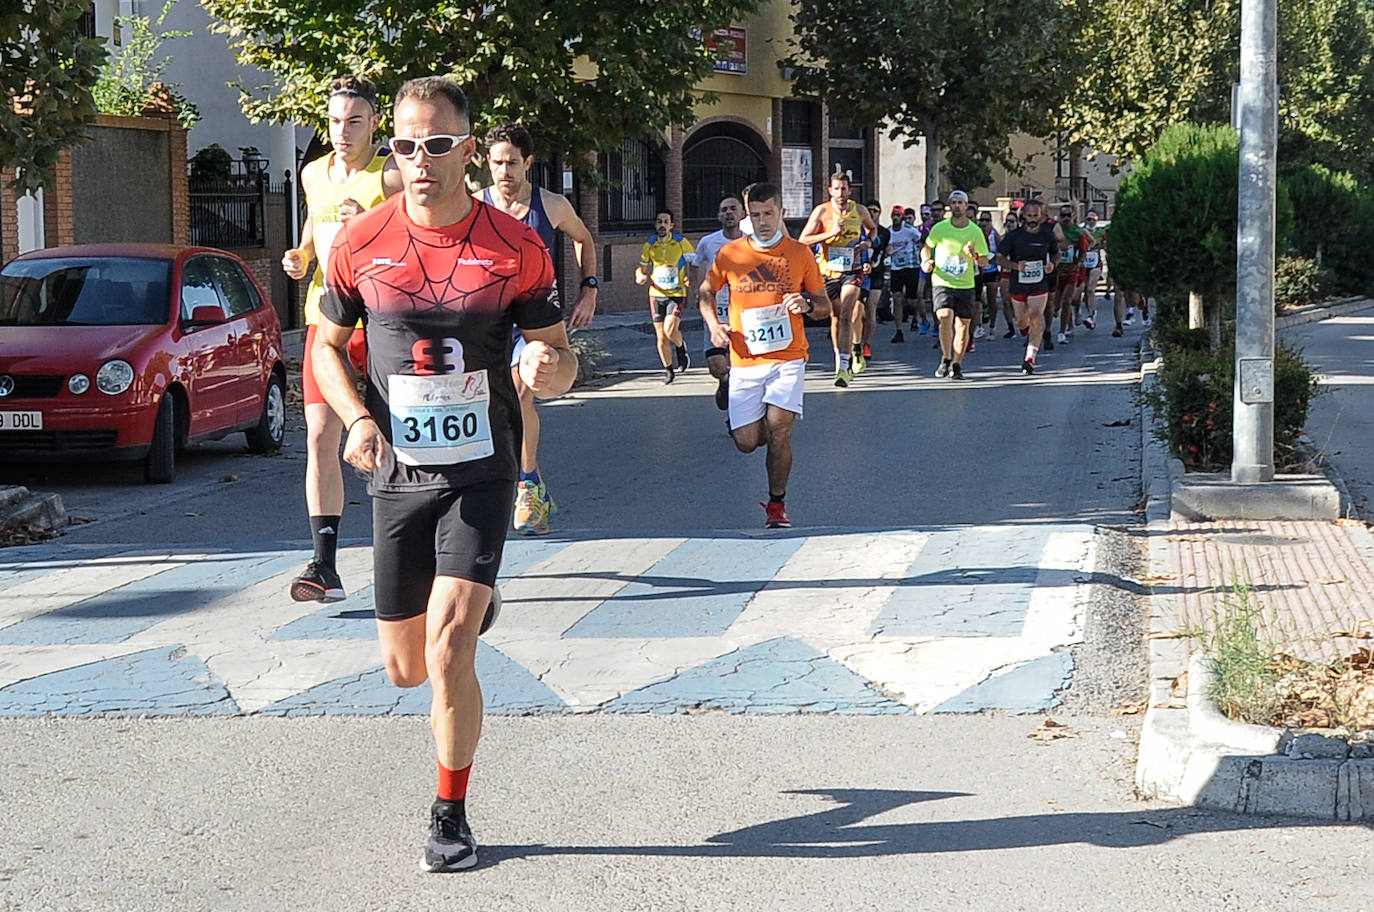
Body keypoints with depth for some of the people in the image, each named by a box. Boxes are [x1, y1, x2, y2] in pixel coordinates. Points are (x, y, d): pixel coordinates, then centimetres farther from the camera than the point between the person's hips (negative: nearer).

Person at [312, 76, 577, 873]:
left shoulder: (516, 247, -6)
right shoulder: (361, 243, -2)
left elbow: (560, 359, 1)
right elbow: (328, 345, 10)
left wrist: (549, 368, -25)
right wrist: (358, 418, -9)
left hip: (480, 473, -3)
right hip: (397, 477, 3)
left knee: (448, 651, -17)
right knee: (405, 667, 10)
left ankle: (452, 814, 4)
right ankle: (473, 612, 48)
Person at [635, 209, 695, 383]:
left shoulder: (681, 243, -2)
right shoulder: (649, 245, 6)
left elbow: (693, 264, 1)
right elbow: (641, 267, 16)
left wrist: (689, 278, -18)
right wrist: (640, 276, -7)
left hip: (677, 294, -3)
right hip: (656, 295, 3)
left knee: (670, 330, -20)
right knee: (661, 337, 3)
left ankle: (681, 348, 13)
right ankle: (668, 370, 16)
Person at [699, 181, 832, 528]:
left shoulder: (800, 254, 2)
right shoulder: (730, 253, 3)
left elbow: (825, 304, 10)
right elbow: (705, 293, 18)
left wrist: (808, 305, -12)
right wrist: (713, 325, 0)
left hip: (787, 357, -1)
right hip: (744, 361, 1)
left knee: (778, 430, -16)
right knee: (747, 442, -2)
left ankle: (777, 503, 4)